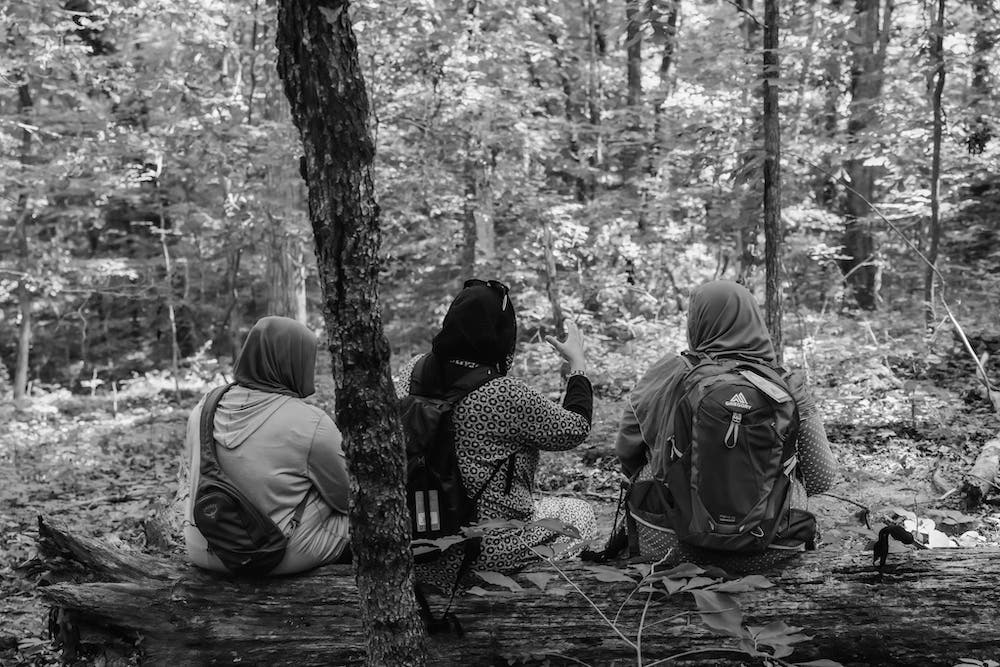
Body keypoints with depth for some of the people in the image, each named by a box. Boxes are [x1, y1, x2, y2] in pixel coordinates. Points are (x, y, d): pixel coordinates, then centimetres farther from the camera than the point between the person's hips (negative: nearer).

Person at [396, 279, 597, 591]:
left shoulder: (413, 370, -7)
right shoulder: (505, 395, -25)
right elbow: (575, 429, -10)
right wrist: (578, 363, 5)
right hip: (484, 547, -6)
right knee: (581, 513, 19)